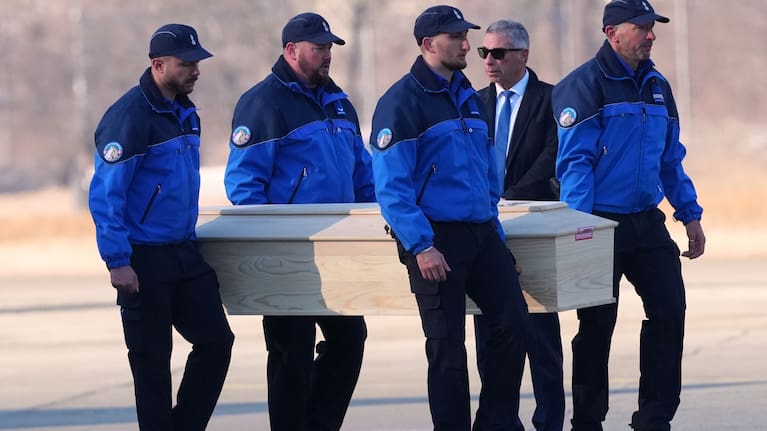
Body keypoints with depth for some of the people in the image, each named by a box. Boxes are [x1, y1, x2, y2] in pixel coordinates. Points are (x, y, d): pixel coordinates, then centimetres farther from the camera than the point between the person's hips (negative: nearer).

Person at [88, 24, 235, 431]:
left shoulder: (185, 113, 10)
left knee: (216, 340, 3)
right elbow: (104, 194, -18)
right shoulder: (129, 116, -16)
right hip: (143, 260, -8)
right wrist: (117, 262, -22)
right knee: (152, 359, 1)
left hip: (184, 255, 8)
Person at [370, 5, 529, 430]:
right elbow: (391, 186, -15)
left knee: (512, 321, 0)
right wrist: (421, 247, -21)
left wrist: (494, 229, 16)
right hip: (436, 239, -7)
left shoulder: (469, 98, 15)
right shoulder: (401, 102, -10)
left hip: (481, 234, 7)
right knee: (447, 346, -2)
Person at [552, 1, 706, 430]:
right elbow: (575, 161, -14)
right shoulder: (585, 85, -10)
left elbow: (671, 160, 18)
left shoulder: (657, 86, 11)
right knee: (598, 324, 2)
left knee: (669, 310, 0)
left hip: (647, 223, 6)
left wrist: (691, 216, 13)